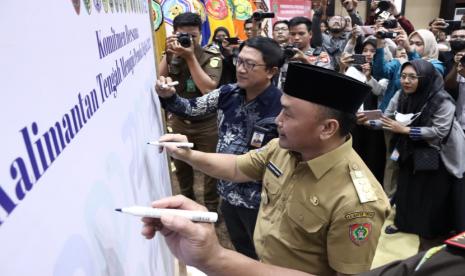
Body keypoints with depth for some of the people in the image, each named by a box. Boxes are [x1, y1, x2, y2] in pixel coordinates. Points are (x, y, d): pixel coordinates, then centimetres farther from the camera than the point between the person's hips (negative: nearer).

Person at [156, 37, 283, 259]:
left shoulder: (281, 108, -24)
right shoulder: (228, 93, -6)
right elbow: (192, 109, 4)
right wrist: (169, 96, -13)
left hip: (260, 201, -5)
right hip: (228, 193, 6)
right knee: (241, 254, 29)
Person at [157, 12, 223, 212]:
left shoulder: (211, 56, -11)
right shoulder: (171, 55, -1)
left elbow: (208, 89, -25)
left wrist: (190, 56, -26)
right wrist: (168, 54, -20)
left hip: (206, 124, -3)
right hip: (178, 122, 4)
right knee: (181, 166, 18)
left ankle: (211, 207, 30)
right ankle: (187, 202, 42)